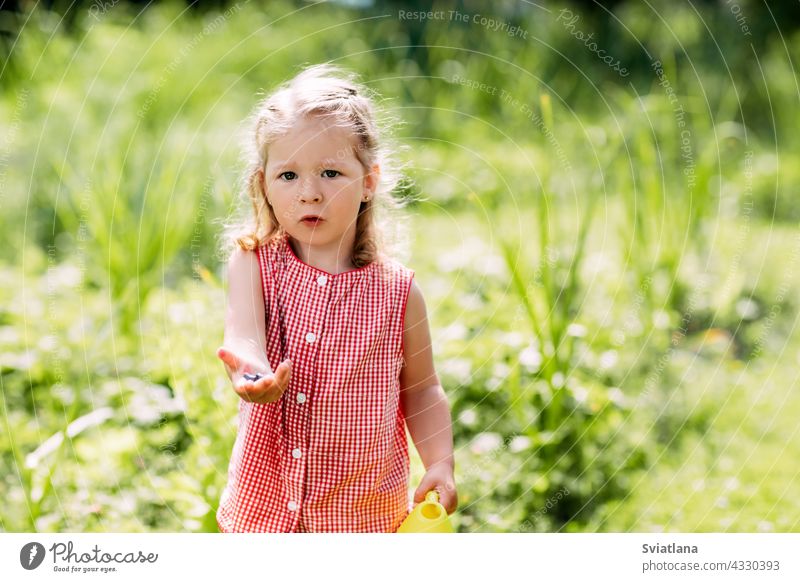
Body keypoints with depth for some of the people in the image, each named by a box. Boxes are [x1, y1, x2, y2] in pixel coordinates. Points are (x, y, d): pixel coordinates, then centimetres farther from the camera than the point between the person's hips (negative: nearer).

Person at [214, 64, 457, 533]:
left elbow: (421, 390, 3)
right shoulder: (254, 265, -7)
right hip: (265, 498, 1)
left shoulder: (398, 289, -7)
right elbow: (243, 338, -24)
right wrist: (251, 372, -47)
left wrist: (441, 465, -10)